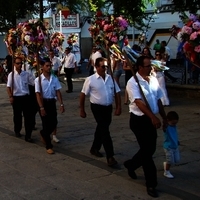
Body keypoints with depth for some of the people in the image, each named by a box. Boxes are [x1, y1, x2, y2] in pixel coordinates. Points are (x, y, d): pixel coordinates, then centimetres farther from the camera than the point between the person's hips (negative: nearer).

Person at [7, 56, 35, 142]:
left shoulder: (26, 74, 1)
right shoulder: (11, 75, -4)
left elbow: (34, 83, 1)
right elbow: (8, 87, -10)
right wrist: (10, 96, -23)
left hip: (26, 97, 1)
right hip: (16, 98, -1)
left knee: (28, 116, -1)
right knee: (17, 116, 14)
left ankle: (28, 135, 7)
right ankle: (17, 131, 39)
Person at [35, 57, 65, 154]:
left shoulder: (55, 78, -2)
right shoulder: (38, 80, -11)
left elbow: (58, 92, 1)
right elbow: (38, 94, -12)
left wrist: (61, 104, -5)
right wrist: (41, 108, -18)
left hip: (52, 102, 4)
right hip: (43, 102, -4)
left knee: (54, 123, 8)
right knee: (46, 123, 0)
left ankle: (43, 133, 40)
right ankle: (49, 146, 10)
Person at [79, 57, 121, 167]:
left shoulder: (111, 78, 1)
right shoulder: (90, 79, -10)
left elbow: (117, 93, 5)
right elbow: (83, 94, -4)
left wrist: (118, 107, -2)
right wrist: (82, 110, -2)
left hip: (108, 107, 5)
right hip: (97, 107, -5)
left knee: (101, 128, 18)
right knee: (105, 130, -9)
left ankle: (94, 148, 39)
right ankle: (110, 156, -6)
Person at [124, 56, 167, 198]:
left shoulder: (153, 80, 6)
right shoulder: (133, 82, -15)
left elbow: (158, 100, 12)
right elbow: (139, 102, -25)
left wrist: (164, 117, 12)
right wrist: (153, 117, -34)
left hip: (151, 119, 7)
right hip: (139, 120, -7)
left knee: (150, 149, 16)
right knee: (147, 151, -2)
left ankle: (131, 164, 42)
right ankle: (151, 184, 11)